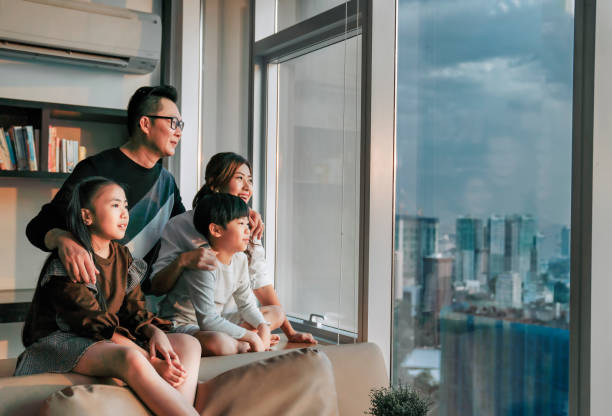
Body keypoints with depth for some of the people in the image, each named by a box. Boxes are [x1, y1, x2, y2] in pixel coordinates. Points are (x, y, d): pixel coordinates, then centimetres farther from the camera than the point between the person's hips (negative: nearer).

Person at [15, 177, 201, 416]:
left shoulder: (122, 256, 12)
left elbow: (135, 311, 8)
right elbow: (95, 324, -20)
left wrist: (156, 334, -17)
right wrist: (151, 361, -29)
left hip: (114, 338, 8)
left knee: (188, 345, -13)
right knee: (130, 358, -39)